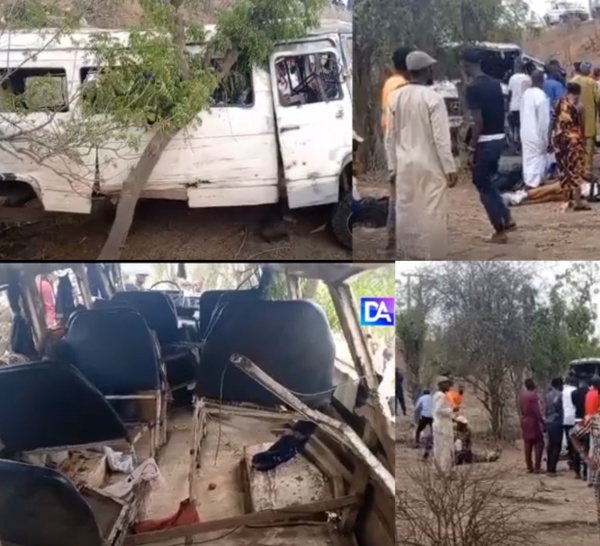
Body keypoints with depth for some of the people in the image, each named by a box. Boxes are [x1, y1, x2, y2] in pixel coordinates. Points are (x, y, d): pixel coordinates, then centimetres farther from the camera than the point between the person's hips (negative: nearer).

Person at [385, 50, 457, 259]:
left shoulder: (396, 97, 2)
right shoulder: (433, 98, -14)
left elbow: (390, 137, 6)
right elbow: (441, 138, -15)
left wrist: (392, 166, 13)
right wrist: (450, 168, -9)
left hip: (405, 164, 5)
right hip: (429, 165, -5)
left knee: (405, 211, 11)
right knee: (432, 213, 1)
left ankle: (406, 256, 18)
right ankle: (432, 258, 5)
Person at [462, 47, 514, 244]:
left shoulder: (473, 88, -16)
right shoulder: (495, 84, 9)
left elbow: (478, 122, -20)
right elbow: (500, 113, 14)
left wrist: (471, 149, -16)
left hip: (484, 142, -8)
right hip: (498, 139, 8)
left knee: (483, 186, 3)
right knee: (487, 182, 22)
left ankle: (499, 231, 7)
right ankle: (507, 219, 19)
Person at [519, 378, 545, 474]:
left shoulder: (522, 395, 8)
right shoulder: (533, 395, -14)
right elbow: (537, 411, -16)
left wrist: (524, 417, 17)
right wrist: (541, 421, -10)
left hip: (524, 422, 7)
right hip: (533, 421, -7)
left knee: (528, 445, 8)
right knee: (538, 444, -1)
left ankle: (529, 467, 9)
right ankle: (537, 467, -6)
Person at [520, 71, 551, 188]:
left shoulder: (525, 94, 3)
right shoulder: (542, 96, -18)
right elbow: (544, 120, -16)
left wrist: (525, 128, 18)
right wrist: (546, 139, -9)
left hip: (525, 134, 7)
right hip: (537, 135, -7)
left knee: (528, 160, 16)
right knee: (537, 161, 0)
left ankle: (529, 184, 25)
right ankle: (534, 186, 0)